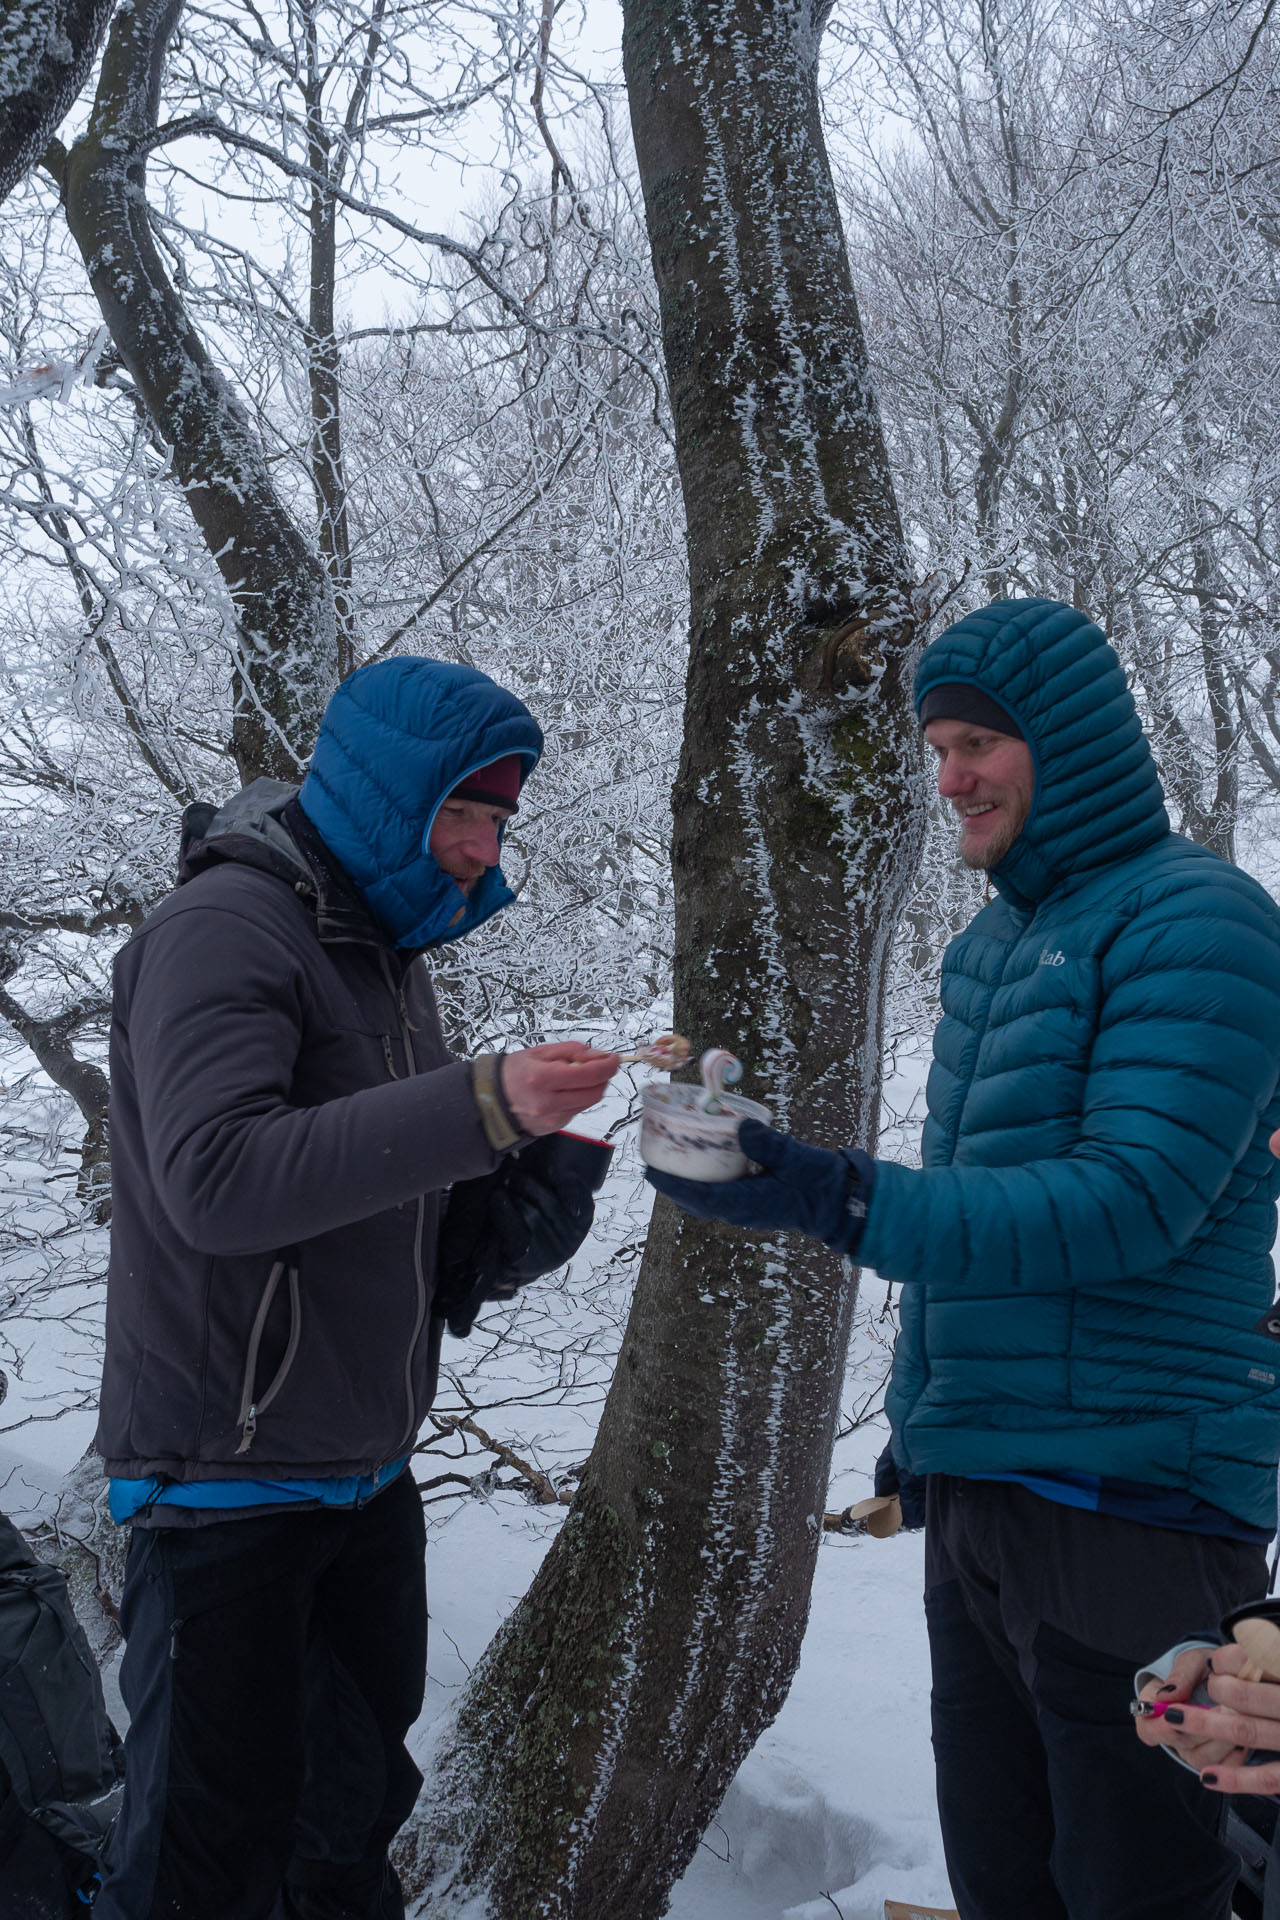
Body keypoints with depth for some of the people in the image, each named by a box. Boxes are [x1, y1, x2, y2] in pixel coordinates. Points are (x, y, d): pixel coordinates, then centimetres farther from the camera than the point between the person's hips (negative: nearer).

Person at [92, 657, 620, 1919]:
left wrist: (546, 1135, 1)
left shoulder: (383, 947, 13)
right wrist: (481, 1108, -34)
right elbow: (216, 1180, -30)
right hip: (228, 1481, -8)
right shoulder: (225, 927, -15)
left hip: (366, 1471, 8)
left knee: (354, 1815, 18)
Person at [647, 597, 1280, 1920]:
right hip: (976, 1500, 8)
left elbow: (1133, 1202, -22)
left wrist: (831, 1198, -28)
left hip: (1131, 1501, -8)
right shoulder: (990, 941, 13)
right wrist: (919, 1436, 19)